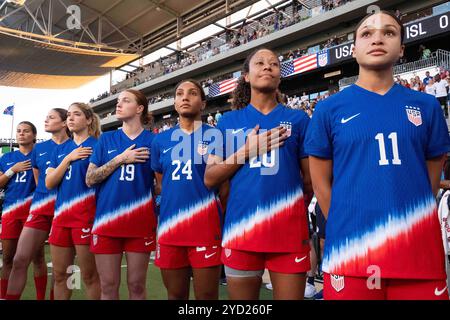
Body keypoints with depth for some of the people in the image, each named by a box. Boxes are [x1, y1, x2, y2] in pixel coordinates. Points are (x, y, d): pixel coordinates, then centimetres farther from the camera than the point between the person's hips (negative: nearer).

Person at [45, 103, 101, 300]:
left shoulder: (96, 145, -3)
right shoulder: (61, 149, 14)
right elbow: (49, 183, 3)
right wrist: (68, 158, -6)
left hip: (86, 215, -6)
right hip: (61, 214, 6)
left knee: (89, 276, 2)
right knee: (59, 274, 14)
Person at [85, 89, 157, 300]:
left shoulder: (153, 140, 1)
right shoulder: (106, 139, 8)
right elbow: (90, 179, 2)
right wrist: (120, 159, -8)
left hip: (140, 222, -2)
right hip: (107, 219, 2)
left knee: (136, 285, 6)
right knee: (108, 286, 8)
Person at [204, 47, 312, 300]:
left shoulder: (298, 119, 6)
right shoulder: (229, 121, 8)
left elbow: (311, 178, 9)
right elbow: (210, 179, 3)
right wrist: (247, 151, -6)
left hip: (288, 230, -1)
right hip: (241, 227, 1)